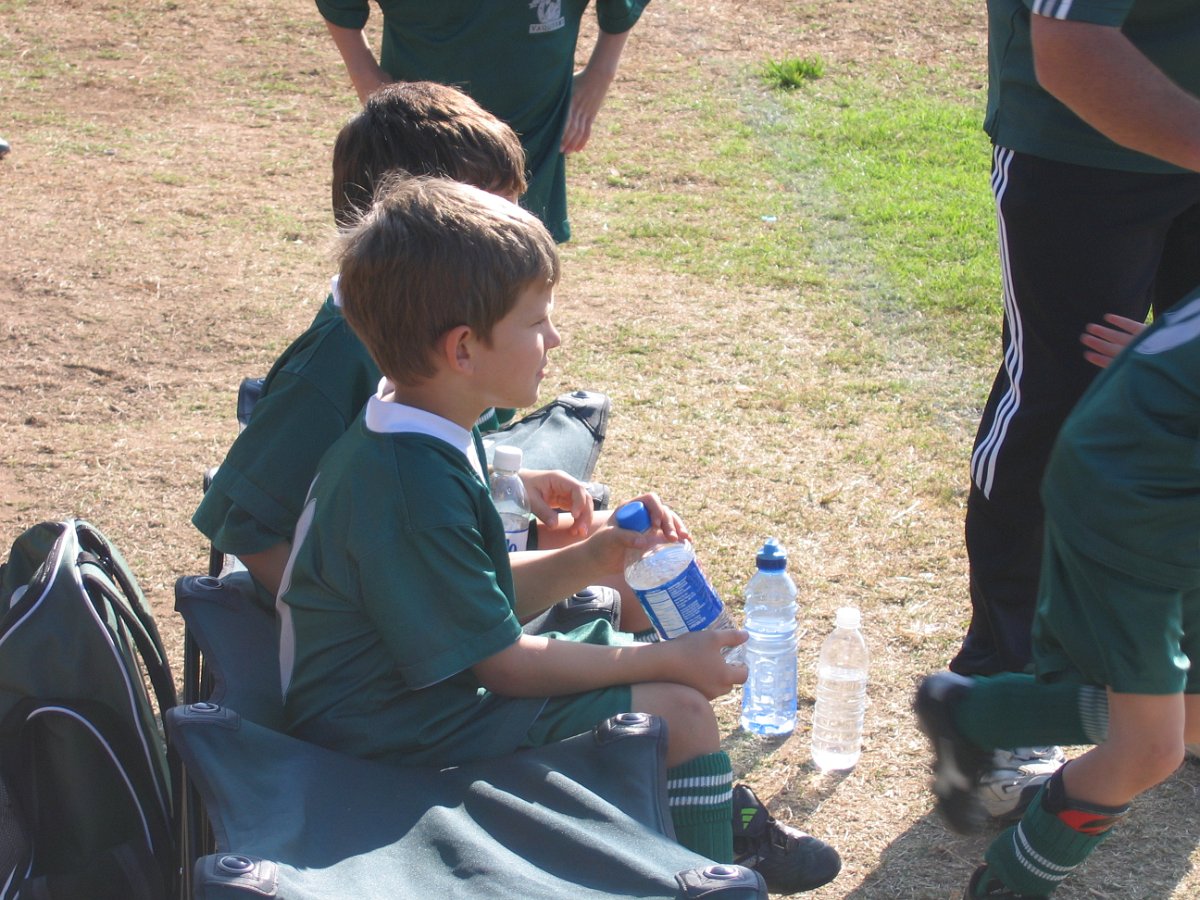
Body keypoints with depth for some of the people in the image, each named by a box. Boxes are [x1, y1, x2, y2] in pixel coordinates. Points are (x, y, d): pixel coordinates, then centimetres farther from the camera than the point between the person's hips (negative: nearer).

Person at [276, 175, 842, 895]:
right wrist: (666, 661, -12)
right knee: (678, 712, -13)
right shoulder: (413, 494, -28)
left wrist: (589, 560, -5)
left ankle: (724, 823, 34)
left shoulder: (425, 435, 4)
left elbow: (484, 594, 11)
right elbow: (505, 664, -21)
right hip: (396, 734, -10)